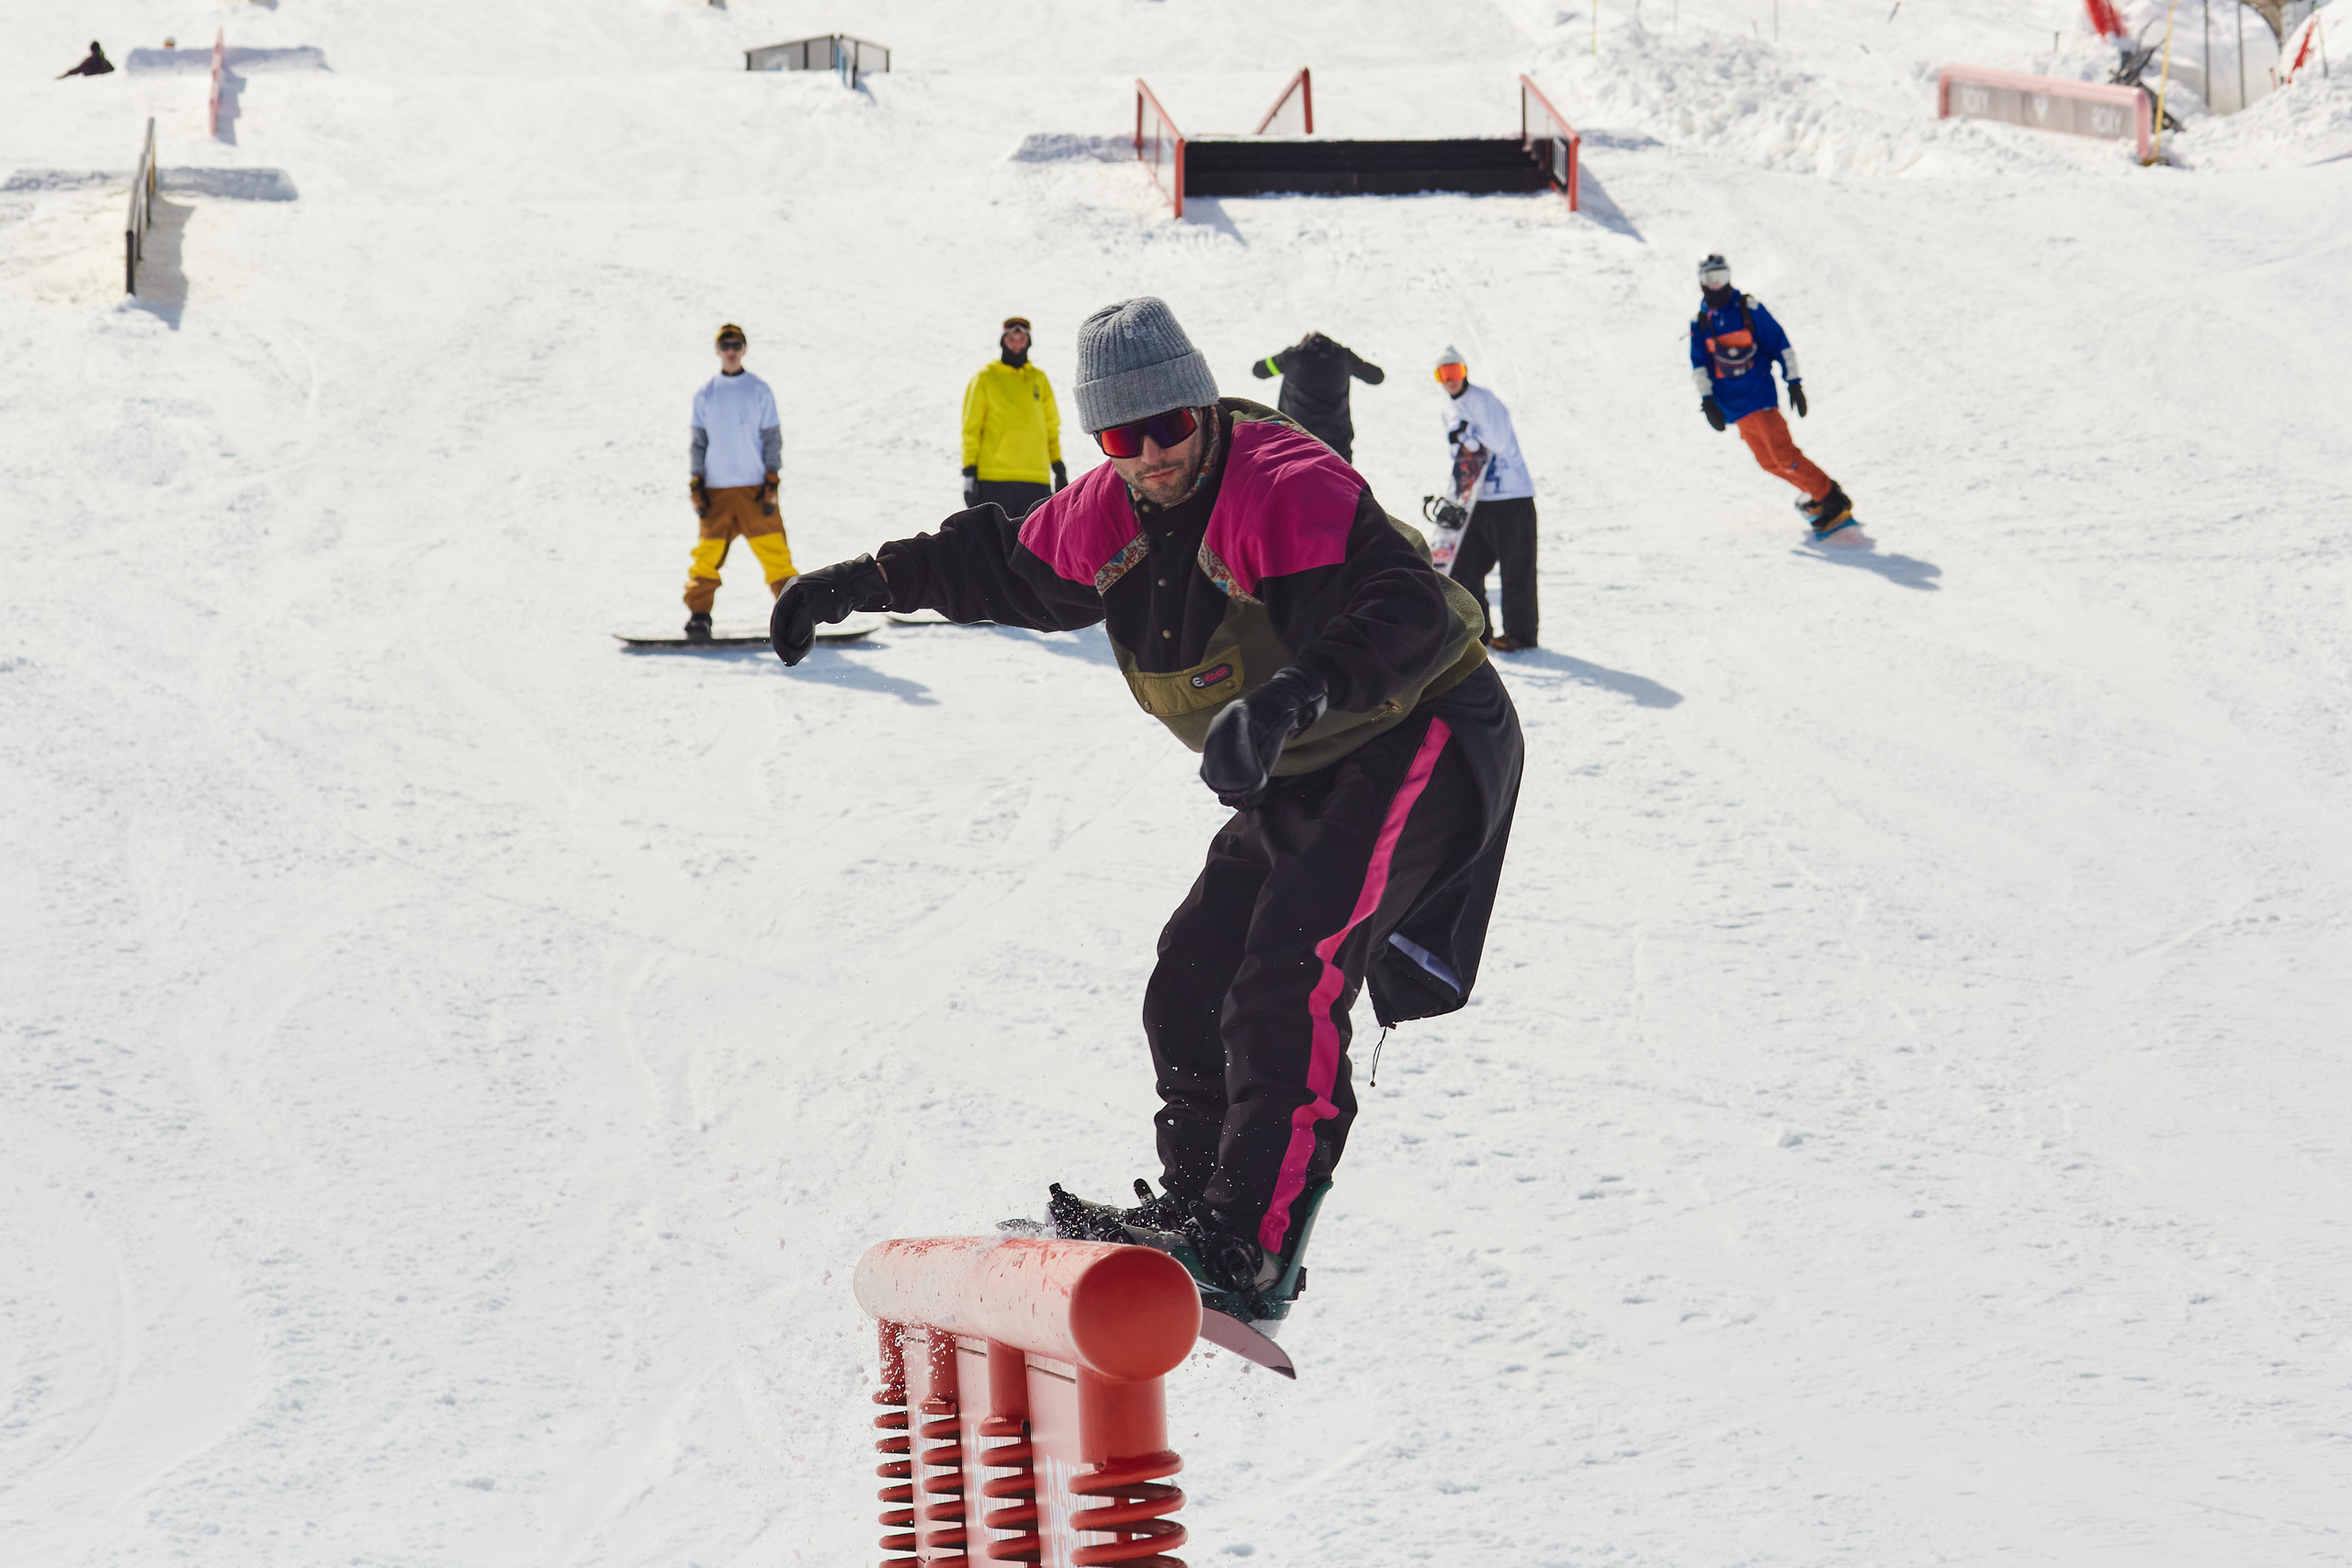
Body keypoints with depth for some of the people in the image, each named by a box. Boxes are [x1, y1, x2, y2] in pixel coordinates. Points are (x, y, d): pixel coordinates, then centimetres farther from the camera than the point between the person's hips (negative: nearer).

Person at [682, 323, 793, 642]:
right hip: (716, 489, 1)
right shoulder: (705, 395, 9)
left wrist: (771, 483, -4)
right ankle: (698, 615, -1)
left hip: (754, 488, -1)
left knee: (774, 550, -6)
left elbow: (772, 439, 5)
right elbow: (698, 442, 12)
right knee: (708, 553, -6)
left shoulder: (759, 391, 5)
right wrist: (696, 485, 3)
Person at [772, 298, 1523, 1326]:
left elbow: (1408, 613, -39)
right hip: (1299, 785, 9)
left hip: (1416, 747, -9)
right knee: (1190, 992, 7)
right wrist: (857, 582, 18)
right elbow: (1005, 568, 21)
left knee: (1287, 985, -22)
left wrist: (1291, 695, -54)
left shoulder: (1286, 489, -26)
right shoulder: (1108, 518, 0)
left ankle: (1251, 1251, -25)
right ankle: (1195, 1207, 19)